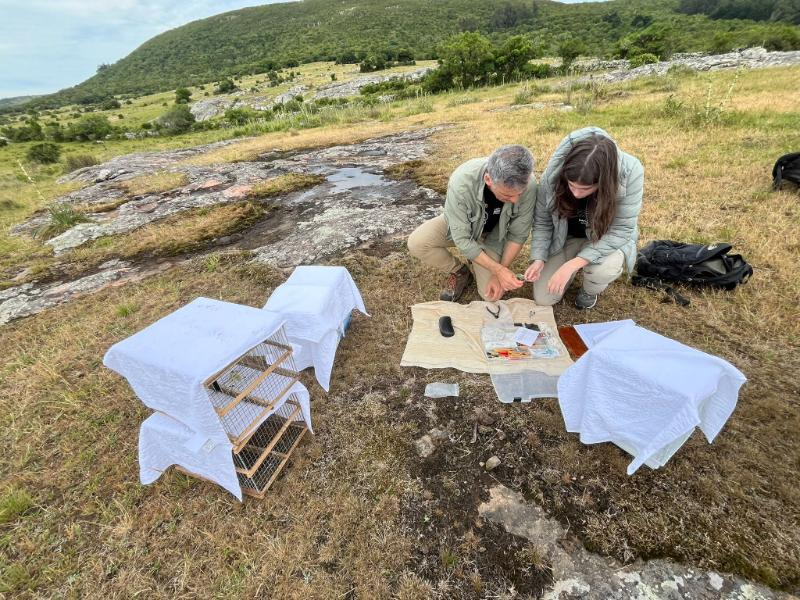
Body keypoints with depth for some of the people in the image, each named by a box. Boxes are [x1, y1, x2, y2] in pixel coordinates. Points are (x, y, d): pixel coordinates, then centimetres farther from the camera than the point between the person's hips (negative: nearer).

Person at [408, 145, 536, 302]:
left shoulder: (528, 183, -33)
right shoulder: (460, 182, -39)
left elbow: (518, 235, -18)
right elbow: (461, 239, -31)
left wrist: (500, 273, -20)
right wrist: (498, 270, -33)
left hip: (494, 233, 1)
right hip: (460, 225, 0)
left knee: (492, 295, -15)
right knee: (416, 243, -27)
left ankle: (475, 266, 20)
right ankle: (460, 272, 1)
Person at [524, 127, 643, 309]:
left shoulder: (630, 172, -33)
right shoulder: (553, 174, -27)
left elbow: (622, 230, -28)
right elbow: (542, 221, -11)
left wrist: (573, 264, -36)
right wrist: (538, 258, -25)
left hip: (607, 238, -2)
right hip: (565, 237, 2)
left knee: (603, 269, -37)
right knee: (543, 299, -5)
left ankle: (591, 290, 3)